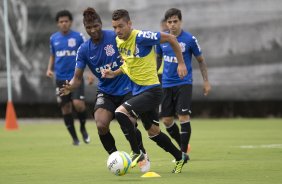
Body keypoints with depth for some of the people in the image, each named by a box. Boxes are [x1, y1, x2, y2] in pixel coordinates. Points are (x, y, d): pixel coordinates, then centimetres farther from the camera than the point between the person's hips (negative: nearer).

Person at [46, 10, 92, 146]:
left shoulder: (78, 37, -3)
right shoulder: (53, 38, 6)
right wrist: (49, 69, 2)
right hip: (61, 78, 3)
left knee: (78, 103, -19)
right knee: (66, 108, 4)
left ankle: (83, 128, 9)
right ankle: (74, 137, 18)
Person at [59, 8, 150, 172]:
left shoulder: (115, 37, -13)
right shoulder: (84, 50, -4)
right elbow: (78, 77, -4)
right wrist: (70, 86, -25)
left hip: (127, 89, -3)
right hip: (105, 92, 3)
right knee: (101, 126, -18)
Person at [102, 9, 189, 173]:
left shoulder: (141, 37, -20)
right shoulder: (119, 41, 4)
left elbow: (171, 38, -13)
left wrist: (181, 63, -10)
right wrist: (114, 73, 3)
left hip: (151, 90, -9)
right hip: (137, 90, 9)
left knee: (121, 112, -25)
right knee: (153, 132, 16)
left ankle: (137, 153, -12)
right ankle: (180, 157, 35)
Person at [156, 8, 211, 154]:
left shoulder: (190, 39, -7)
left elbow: (200, 60, 3)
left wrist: (206, 81, 1)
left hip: (184, 83, -4)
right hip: (167, 84, 4)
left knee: (183, 117, -14)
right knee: (166, 120, 4)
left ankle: (184, 153, -6)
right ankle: (183, 146, 26)